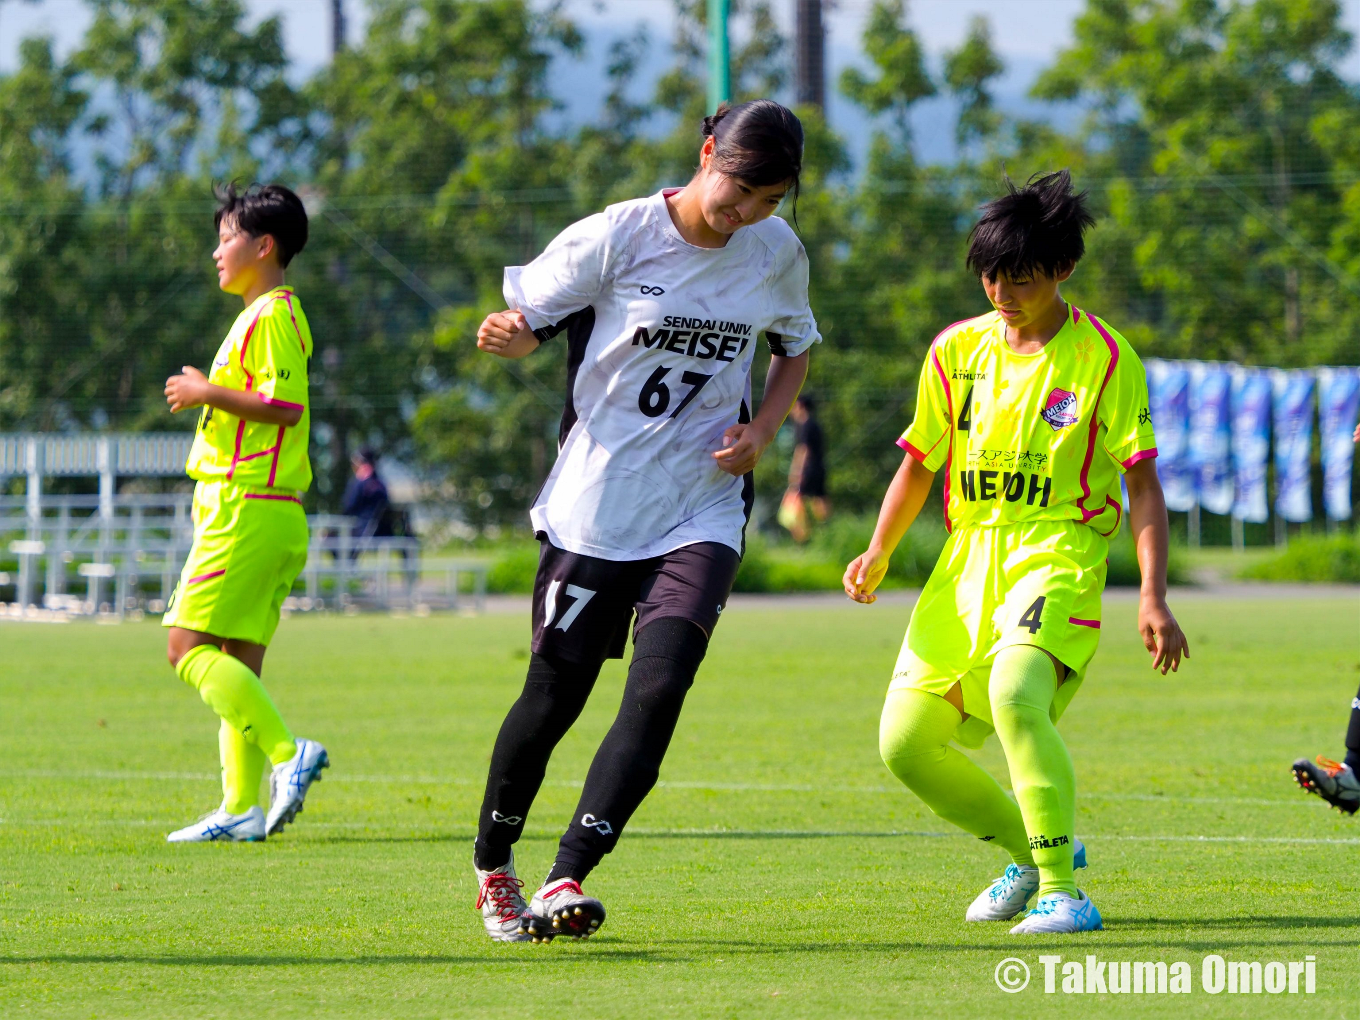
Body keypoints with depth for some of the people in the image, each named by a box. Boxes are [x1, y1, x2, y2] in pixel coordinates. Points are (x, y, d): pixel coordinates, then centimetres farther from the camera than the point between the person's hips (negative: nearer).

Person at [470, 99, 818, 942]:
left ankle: (567, 881, -19)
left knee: (659, 688, -17)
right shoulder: (619, 236, -10)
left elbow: (796, 347, 19)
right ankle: (493, 863, 30)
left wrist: (764, 429, 1)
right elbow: (526, 319, -5)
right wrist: (507, 336, -30)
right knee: (557, 691, 6)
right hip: (596, 502, -2)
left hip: (703, 505, 2)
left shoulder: (778, 252, 1)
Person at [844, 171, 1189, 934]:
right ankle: (1033, 849, 25)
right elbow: (919, 463, 17)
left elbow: (1142, 481, -6)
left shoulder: (1104, 357, -5)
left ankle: (1063, 893, -26)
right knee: (905, 741, 1)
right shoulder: (956, 350, 8)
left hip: (1059, 553, -6)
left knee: (1015, 693, -33)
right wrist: (878, 554, 2)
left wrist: (1154, 598, -15)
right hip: (969, 555, 6)